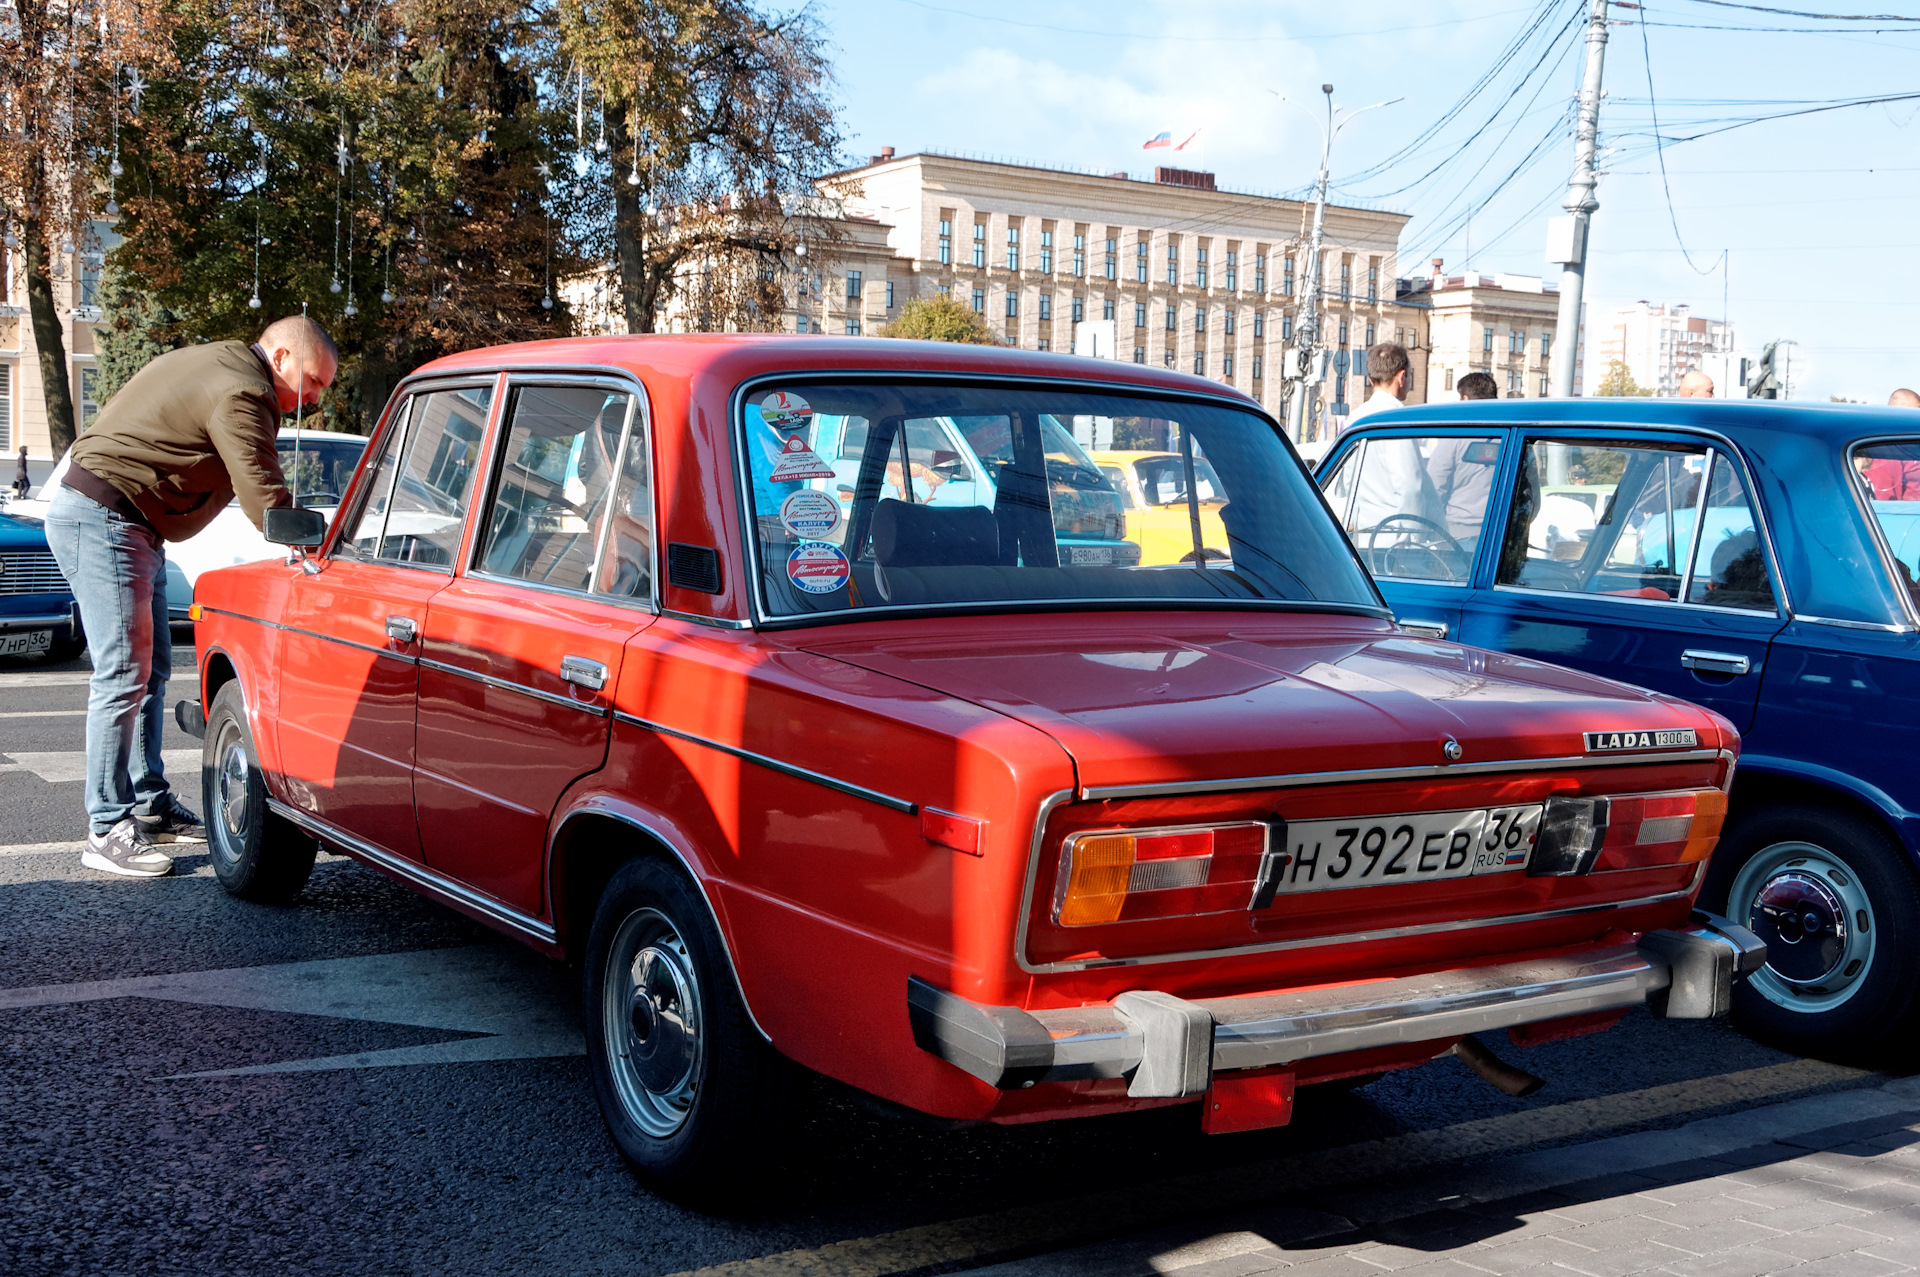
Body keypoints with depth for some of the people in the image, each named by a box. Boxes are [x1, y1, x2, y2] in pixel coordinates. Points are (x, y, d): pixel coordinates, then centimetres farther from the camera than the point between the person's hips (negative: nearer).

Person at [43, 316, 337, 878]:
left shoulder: (220, 365, 14)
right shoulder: (239, 395, -19)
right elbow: (265, 500, -22)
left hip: (131, 525, 11)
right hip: (101, 519, -11)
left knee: (151, 667, 13)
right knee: (124, 674, -11)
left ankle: (149, 805, 20)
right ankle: (107, 830, -9)